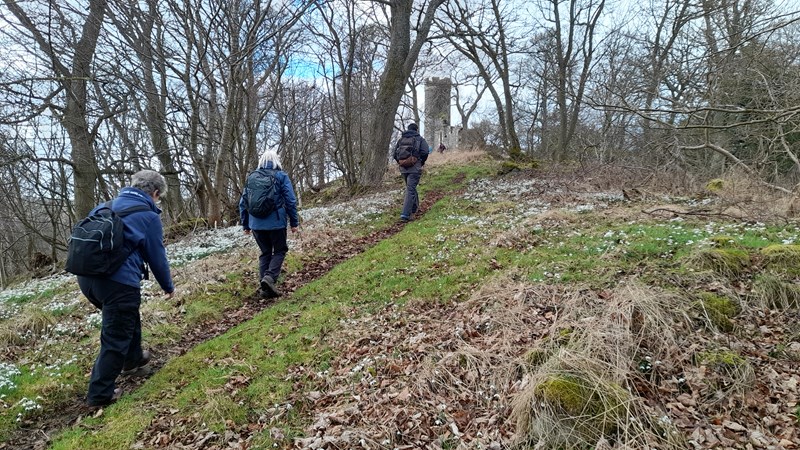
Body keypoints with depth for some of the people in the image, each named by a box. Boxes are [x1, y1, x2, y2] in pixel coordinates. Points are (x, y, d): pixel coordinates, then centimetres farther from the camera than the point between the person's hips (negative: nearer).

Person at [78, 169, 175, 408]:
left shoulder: (106, 206, 16)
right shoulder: (148, 216, -4)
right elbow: (157, 257, 1)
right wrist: (168, 286, 15)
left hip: (87, 276, 8)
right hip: (118, 282, -8)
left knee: (127, 318, 30)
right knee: (115, 337, 5)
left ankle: (132, 359, 48)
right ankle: (100, 393, 12)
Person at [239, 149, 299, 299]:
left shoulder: (251, 177, 9)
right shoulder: (281, 176, -3)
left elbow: (243, 203, 11)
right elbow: (291, 201, -8)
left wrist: (245, 224, 20)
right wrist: (294, 222, 0)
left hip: (256, 224, 4)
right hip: (276, 223, -4)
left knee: (265, 253, 15)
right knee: (280, 250, 11)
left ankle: (265, 288, 10)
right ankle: (270, 277, -12)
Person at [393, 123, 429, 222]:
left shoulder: (401, 139, 12)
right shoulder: (420, 139, 1)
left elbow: (395, 153, 6)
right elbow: (425, 152, -12)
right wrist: (422, 162, 4)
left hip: (403, 168, 5)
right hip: (415, 168, -4)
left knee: (410, 187, 22)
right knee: (410, 190, -7)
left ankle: (415, 207, 37)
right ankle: (405, 214, -17)